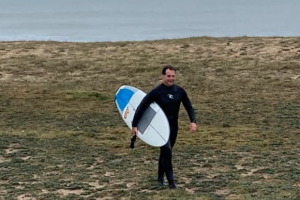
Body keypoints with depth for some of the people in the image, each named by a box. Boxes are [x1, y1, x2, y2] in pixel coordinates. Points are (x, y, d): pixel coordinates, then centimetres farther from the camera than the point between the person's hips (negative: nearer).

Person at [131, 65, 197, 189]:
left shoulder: (179, 91, -2)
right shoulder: (156, 92, -15)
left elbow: (188, 107, 7)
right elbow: (141, 107, -11)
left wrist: (193, 121, -8)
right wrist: (134, 125, -12)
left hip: (174, 127, 5)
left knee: (165, 152, 17)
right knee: (167, 152, -13)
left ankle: (160, 177, 33)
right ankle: (171, 181, -5)